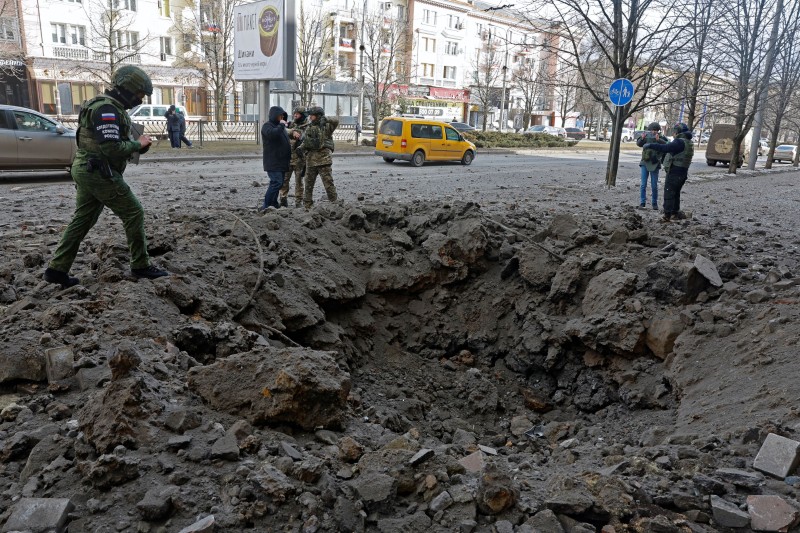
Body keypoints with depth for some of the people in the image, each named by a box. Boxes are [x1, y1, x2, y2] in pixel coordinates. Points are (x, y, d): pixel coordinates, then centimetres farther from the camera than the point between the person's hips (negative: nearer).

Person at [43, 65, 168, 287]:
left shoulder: (110, 106, 16)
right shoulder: (107, 109, -18)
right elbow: (112, 148, -25)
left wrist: (138, 144, 3)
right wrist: (138, 145, -11)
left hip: (86, 170, 10)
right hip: (98, 173, -10)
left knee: (82, 220, 12)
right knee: (134, 213, -2)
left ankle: (57, 269, 16)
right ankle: (141, 266, 5)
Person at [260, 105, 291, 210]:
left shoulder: (279, 126, 21)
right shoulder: (267, 126, -7)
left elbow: (285, 141, 30)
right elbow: (272, 134, -31)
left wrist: (289, 156, 23)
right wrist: (281, 125, -19)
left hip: (281, 161, 9)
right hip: (273, 162, -9)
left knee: (278, 183, 9)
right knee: (276, 182, -17)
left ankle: (273, 204, 15)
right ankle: (266, 206, -13)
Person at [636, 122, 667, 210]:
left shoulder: (661, 138, 1)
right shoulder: (647, 136, 3)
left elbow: (666, 145, -17)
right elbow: (638, 143, -10)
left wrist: (658, 140, -35)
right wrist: (642, 138, -30)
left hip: (655, 164, 0)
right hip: (645, 163, 1)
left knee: (654, 186, 2)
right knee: (643, 184, -2)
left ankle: (655, 203, 11)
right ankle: (642, 202, 2)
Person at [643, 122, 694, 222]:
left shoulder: (680, 142, -17)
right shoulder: (688, 143, 16)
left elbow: (665, 148, -27)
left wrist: (650, 145, -23)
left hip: (674, 172, -10)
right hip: (682, 172, 10)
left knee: (669, 193, -7)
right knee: (676, 193, 20)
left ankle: (667, 215, -9)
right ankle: (675, 213, 30)